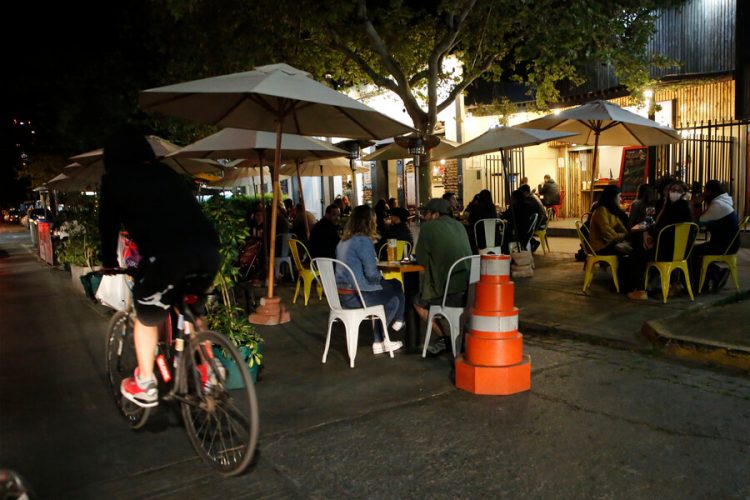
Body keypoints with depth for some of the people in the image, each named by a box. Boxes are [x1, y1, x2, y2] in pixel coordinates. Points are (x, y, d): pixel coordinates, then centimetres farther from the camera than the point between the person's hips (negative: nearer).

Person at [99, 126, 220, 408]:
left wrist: (109, 263, 38)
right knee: (193, 312, 30)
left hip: (166, 255, -4)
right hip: (208, 250, 5)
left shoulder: (115, 178, 17)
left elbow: (108, 223, 23)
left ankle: (144, 386, 27)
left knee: (147, 317, 20)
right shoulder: (168, 174, 30)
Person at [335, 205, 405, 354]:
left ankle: (380, 342, 21)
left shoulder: (343, 241, 10)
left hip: (342, 294, 9)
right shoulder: (363, 241, -17)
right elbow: (372, 274, -20)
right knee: (396, 296, 11)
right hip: (355, 296, -9)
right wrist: (380, 277, 1)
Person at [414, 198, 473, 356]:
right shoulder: (459, 225, 14)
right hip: (469, 288, 7)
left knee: (419, 303, 19)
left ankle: (443, 339, 14)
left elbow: (420, 258, 4)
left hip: (450, 292, -6)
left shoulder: (428, 227, -3)